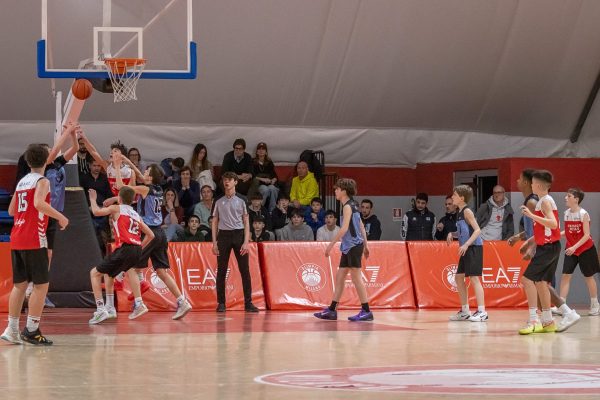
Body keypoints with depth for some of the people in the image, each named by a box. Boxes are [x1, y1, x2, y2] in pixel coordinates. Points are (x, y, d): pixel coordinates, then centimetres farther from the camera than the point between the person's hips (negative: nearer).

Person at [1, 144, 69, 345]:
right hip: (34, 240, -8)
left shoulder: (21, 182, 17)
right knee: (41, 285, -4)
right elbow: (39, 203, -24)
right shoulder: (42, 181, -6)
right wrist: (60, 217, -16)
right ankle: (31, 331, -9)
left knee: (19, 284, 12)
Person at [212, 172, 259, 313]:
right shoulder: (219, 202, 11)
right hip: (224, 235, 1)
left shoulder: (240, 202, 8)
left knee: (245, 270, -4)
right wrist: (214, 242, 1)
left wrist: (246, 242, -6)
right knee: (221, 271, 0)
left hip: (239, 234, -1)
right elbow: (215, 223, 11)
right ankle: (221, 303, 5)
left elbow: (246, 223, 5)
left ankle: (248, 302, -1)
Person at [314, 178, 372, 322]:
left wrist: (331, 244, -20)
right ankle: (332, 310, 12)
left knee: (356, 277, -8)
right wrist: (365, 245, 23)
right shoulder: (352, 205, 15)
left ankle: (366, 311, -7)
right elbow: (361, 226, 19)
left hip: (354, 246, -10)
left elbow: (344, 228, -21)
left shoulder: (348, 206, -12)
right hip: (348, 247, 10)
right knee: (339, 277, 10)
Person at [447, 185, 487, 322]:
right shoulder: (459, 213, 14)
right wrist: (451, 234, 8)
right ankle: (465, 311, 21)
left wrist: (466, 245, -25)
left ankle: (482, 312, -13)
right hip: (465, 249, 10)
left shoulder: (467, 211, -11)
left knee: (474, 278, -12)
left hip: (474, 248, -10)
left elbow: (477, 230, -18)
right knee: (459, 277, 13)